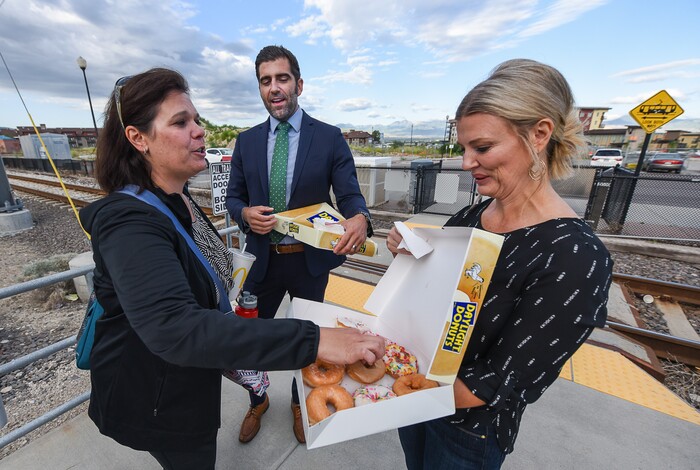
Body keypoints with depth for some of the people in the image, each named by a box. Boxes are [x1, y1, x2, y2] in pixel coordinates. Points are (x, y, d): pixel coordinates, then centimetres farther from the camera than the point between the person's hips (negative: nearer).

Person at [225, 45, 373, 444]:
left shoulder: (330, 138, -6)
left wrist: (359, 218, -33)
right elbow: (233, 196, 8)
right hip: (263, 258, 3)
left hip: (310, 260, -2)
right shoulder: (247, 141, 4)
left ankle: (301, 403, 51)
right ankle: (258, 402, 51)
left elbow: (350, 193, -10)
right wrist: (246, 213, -16)